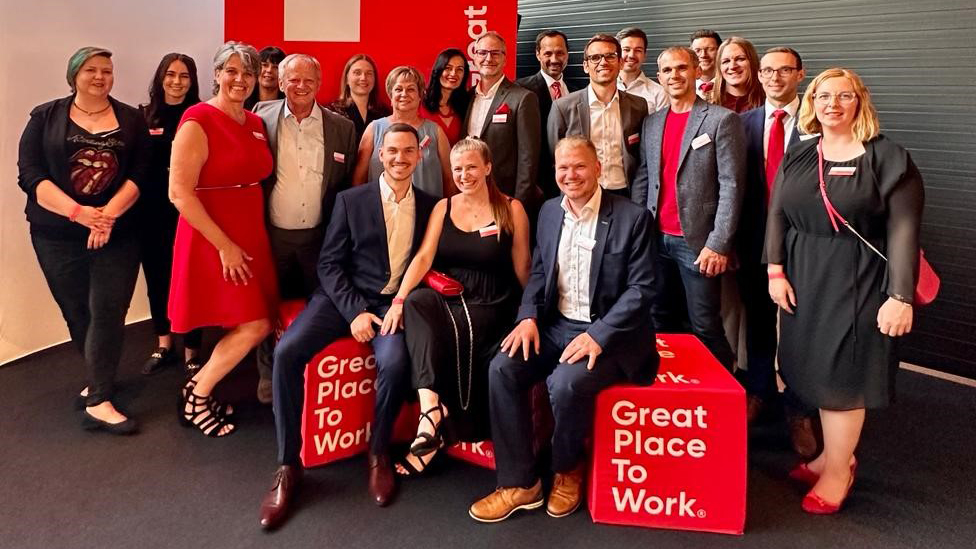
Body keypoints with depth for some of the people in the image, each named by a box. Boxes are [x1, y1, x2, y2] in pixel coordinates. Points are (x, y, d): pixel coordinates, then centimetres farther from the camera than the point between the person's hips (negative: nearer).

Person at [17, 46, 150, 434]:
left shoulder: (131, 120, 6)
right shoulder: (45, 117, 4)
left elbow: (140, 175, -3)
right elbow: (30, 175, -5)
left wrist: (109, 213, -18)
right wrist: (78, 212, -18)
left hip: (117, 234, 0)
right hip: (58, 236, 1)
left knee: (108, 312, -7)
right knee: (77, 312, 10)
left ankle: (98, 402, -4)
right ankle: (99, 377, 33)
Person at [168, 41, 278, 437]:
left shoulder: (256, 123, 9)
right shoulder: (198, 121, -13)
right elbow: (179, 193, -17)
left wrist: (250, 238, 6)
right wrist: (225, 246, -17)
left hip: (252, 237, 7)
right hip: (213, 239, -7)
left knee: (250, 325, 8)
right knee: (254, 326, -9)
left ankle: (201, 391, 26)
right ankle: (196, 394, 12)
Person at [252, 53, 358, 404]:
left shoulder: (342, 128, 1)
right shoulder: (262, 118, -1)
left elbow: (349, 185, 3)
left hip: (320, 237, 0)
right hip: (272, 235, 0)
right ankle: (269, 377, 31)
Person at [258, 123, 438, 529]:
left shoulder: (430, 206, 8)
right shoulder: (351, 200, 4)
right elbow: (329, 264, 0)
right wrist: (355, 311, -14)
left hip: (394, 304, 0)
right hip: (344, 298, 0)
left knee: (395, 363, -32)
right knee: (287, 351, -25)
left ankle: (378, 453, -4)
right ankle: (288, 464, -10)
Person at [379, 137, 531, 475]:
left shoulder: (511, 209, 1)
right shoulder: (443, 207, 9)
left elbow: (522, 270, 2)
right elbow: (424, 256, -3)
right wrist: (398, 300, -16)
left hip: (489, 307, -3)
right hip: (445, 299, 3)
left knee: (449, 337, -31)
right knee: (415, 302, -29)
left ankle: (432, 413, -12)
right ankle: (431, 407, -35)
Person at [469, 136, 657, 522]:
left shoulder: (632, 218, -9)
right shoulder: (549, 211, 9)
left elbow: (641, 289, -13)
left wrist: (598, 336, -23)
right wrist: (528, 317, -5)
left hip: (607, 333, -5)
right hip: (555, 325, 6)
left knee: (565, 384, -31)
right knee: (502, 369, -17)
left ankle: (568, 471, 2)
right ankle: (520, 483, -6)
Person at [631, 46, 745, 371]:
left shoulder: (722, 120, -5)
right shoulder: (651, 123, 12)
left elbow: (731, 186, -10)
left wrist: (719, 245, -16)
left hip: (697, 242, -5)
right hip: (656, 238, 5)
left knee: (705, 327, 1)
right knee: (659, 320, 13)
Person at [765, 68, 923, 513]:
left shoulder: (887, 158, -6)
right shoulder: (798, 157, 8)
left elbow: (903, 230, -11)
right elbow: (777, 215, 7)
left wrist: (901, 297, -16)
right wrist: (775, 271, -3)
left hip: (857, 281, -4)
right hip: (803, 277, 5)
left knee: (842, 372, 1)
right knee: (815, 368, 10)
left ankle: (838, 470, 18)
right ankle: (834, 453, 28)